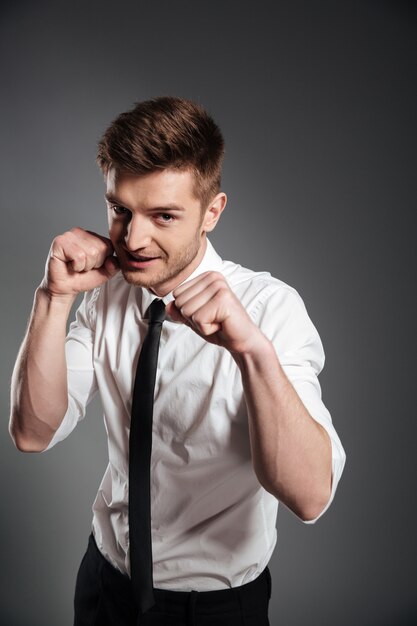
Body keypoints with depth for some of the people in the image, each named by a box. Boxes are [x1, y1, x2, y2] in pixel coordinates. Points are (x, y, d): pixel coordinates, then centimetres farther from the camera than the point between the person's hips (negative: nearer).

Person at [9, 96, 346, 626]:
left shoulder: (270, 307, -24)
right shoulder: (106, 292, -9)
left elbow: (310, 498, -32)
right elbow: (33, 433, -14)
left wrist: (254, 349, -46)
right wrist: (55, 298, -25)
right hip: (105, 571, 4)